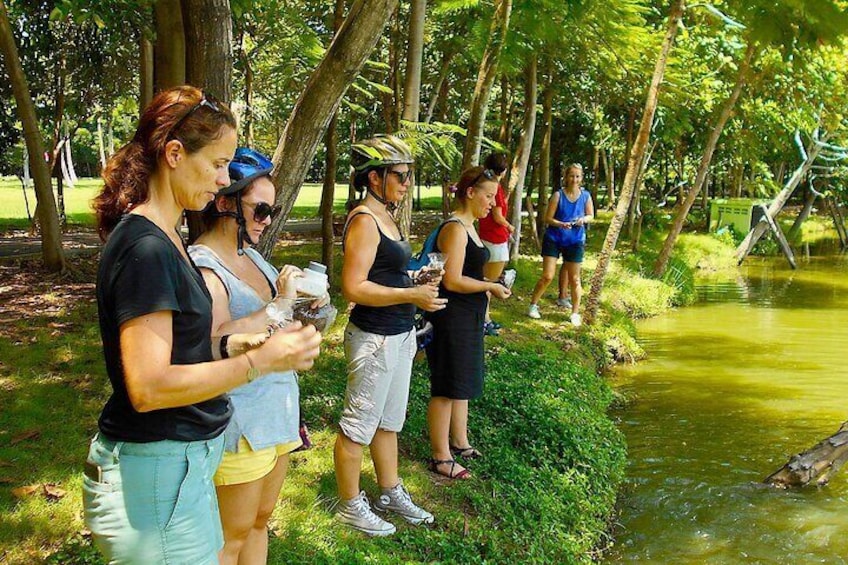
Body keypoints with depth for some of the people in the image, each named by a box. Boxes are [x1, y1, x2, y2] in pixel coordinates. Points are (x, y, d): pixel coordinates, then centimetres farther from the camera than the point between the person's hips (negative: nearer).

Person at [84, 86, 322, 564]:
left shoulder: (162, 238, 10)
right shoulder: (144, 248, -21)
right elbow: (148, 387, -25)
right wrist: (259, 361, -23)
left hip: (182, 462, 9)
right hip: (153, 470, -9)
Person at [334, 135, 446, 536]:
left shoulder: (384, 217, 13)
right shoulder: (364, 220, -17)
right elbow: (354, 288, -23)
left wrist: (417, 280, 8)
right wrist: (413, 295, -23)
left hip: (399, 334, 10)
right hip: (374, 338, -10)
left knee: (390, 420, 21)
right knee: (359, 425, 5)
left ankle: (390, 493, 36)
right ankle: (351, 506, 20)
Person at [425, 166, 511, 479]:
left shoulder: (468, 227, 12)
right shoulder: (455, 228, -19)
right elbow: (452, 281, -24)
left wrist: (483, 301, 16)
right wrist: (491, 287, -15)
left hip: (468, 318, 10)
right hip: (450, 319, -10)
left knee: (463, 382, 20)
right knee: (447, 388, 0)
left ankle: (459, 442, 35)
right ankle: (441, 457, 11)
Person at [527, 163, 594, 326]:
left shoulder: (586, 195, -3)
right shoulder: (558, 195, -11)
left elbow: (591, 216, 9)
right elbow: (548, 218, -10)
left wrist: (583, 219, -13)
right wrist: (561, 224, -28)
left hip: (575, 241, 2)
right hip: (554, 239, -2)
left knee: (574, 279, 9)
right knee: (547, 276, -4)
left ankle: (575, 313, 21)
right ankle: (533, 305, 16)